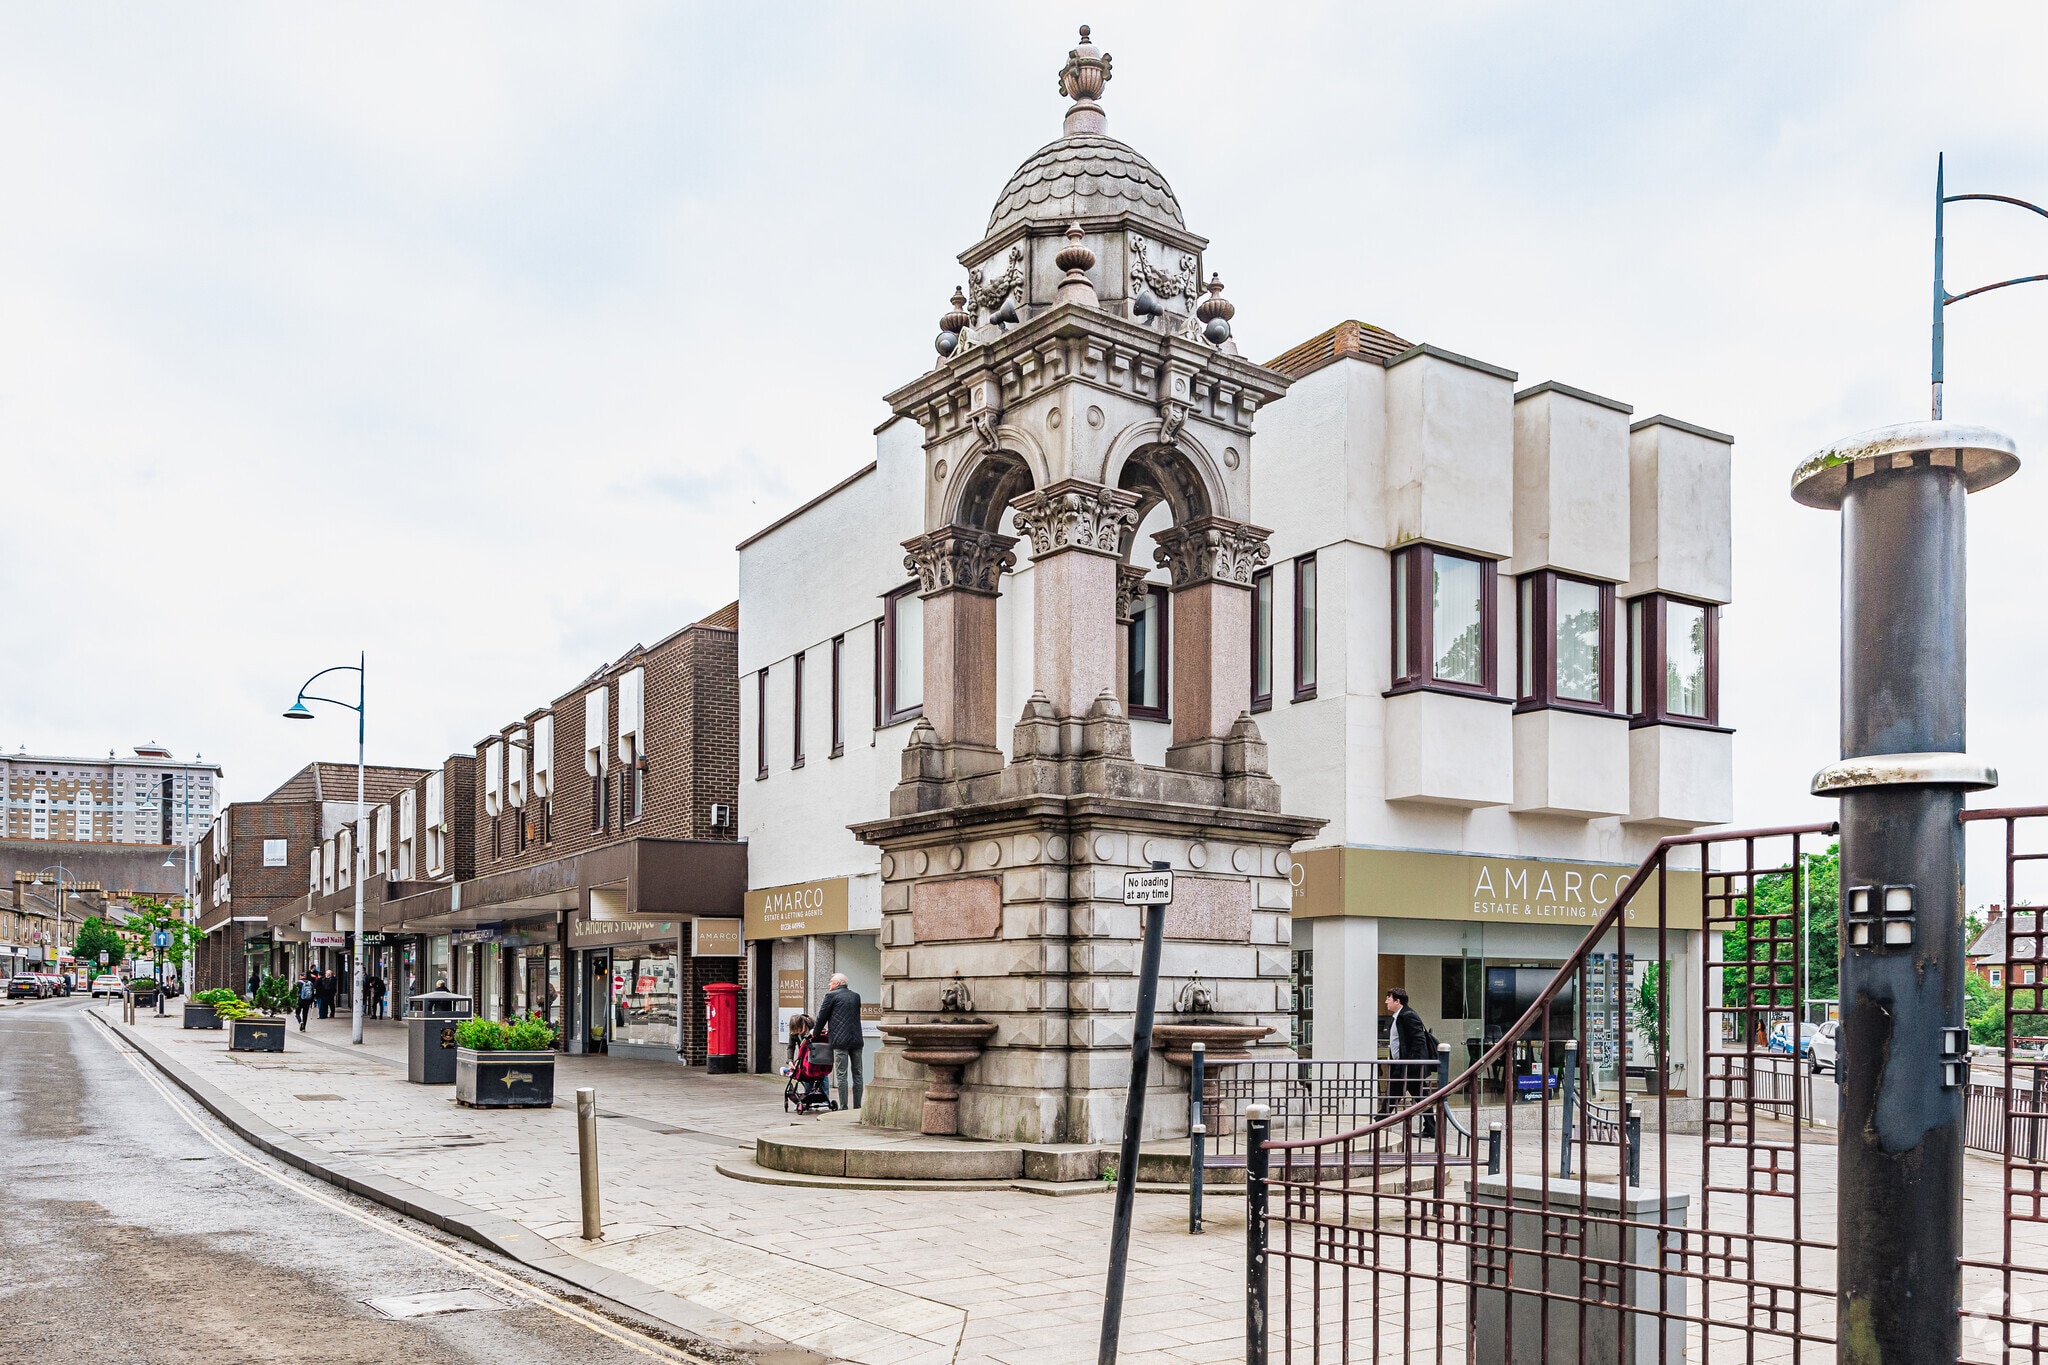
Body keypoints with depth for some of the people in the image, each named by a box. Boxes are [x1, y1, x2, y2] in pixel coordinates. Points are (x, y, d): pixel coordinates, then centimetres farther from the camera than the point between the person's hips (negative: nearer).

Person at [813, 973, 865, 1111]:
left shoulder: (831, 995, -1)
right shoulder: (856, 996, 16)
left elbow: (822, 1016, 3)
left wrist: (816, 1032, 21)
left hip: (840, 1040, -5)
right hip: (856, 1040, 5)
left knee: (842, 1075, -4)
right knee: (857, 1074, 8)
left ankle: (843, 1108, -5)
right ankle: (857, 1107, 9)